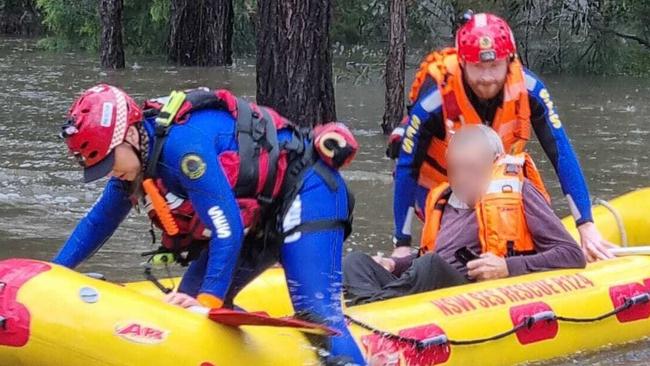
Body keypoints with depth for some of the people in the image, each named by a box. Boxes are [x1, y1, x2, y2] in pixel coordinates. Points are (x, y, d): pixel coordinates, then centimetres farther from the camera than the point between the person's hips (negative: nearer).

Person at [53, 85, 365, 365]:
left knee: (316, 311, -26)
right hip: (262, 212, 10)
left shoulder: (181, 145, -29)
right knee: (188, 303, 5)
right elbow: (98, 222, 18)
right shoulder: (132, 160, 1)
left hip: (306, 194, -10)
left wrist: (208, 301, -24)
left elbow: (228, 230, -28)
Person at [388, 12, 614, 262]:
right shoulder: (434, 100, -33)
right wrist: (402, 245, -22)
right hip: (439, 183, -3)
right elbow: (406, 169, -23)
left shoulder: (527, 89, -27)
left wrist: (586, 226, -28)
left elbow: (561, 154, -23)